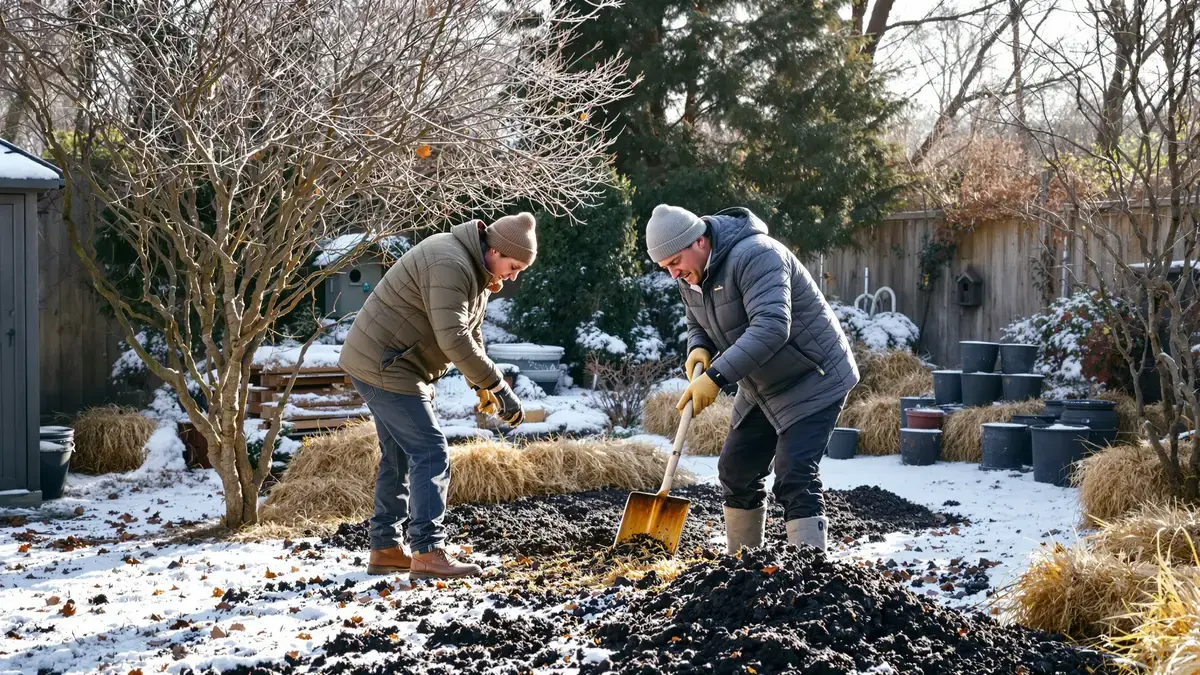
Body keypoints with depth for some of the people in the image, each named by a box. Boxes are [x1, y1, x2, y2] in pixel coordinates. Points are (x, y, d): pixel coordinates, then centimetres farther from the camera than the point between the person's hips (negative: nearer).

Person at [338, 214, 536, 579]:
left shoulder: (478, 272, 11)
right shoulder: (451, 266, -24)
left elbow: (470, 333, 17)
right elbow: (454, 339, -31)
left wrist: (481, 385, 8)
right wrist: (499, 387, -27)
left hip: (385, 366, 11)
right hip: (384, 367, -11)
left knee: (399, 456, 14)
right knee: (431, 453, -12)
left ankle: (385, 549, 20)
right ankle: (428, 552, -14)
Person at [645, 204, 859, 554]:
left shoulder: (754, 255, -28)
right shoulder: (690, 275, 0)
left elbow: (771, 328, -39)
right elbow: (697, 324, 16)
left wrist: (716, 376, -41)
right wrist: (699, 348, -8)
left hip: (814, 381, -9)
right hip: (761, 388, 9)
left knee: (794, 478, -19)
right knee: (736, 471, 12)